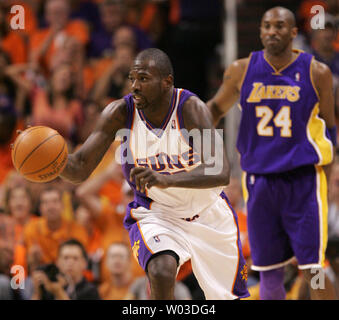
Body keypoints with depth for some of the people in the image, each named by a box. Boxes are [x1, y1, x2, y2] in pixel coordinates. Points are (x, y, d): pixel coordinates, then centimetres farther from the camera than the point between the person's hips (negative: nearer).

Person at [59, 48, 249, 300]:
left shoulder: (190, 107, -26)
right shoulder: (120, 113, -17)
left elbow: (220, 173, -37)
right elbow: (79, 170, -17)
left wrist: (165, 180, -52)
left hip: (207, 214, 0)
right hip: (155, 215, 0)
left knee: (227, 298, 13)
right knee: (161, 273, -32)